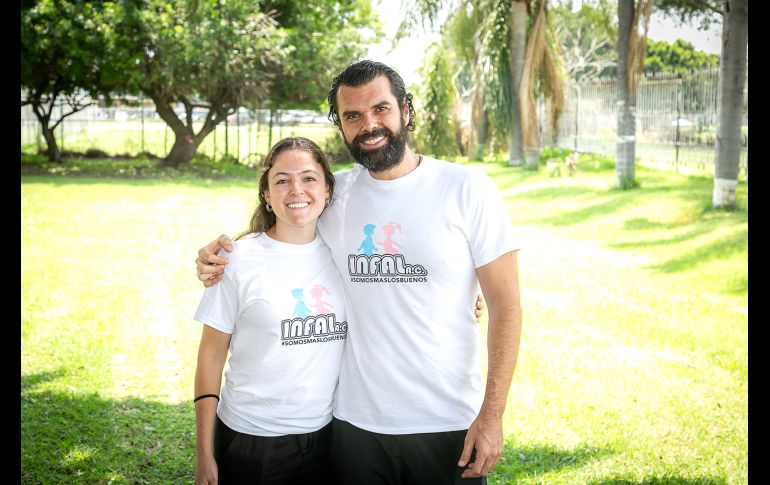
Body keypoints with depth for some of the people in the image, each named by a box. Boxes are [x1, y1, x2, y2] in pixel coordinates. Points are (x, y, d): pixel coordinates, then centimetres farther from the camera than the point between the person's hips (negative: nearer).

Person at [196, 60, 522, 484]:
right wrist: (219, 261, -2)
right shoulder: (334, 194, 3)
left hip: (448, 426, -2)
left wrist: (492, 414, -11)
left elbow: (505, 306, -6)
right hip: (355, 422, 3)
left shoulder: (466, 189, -5)